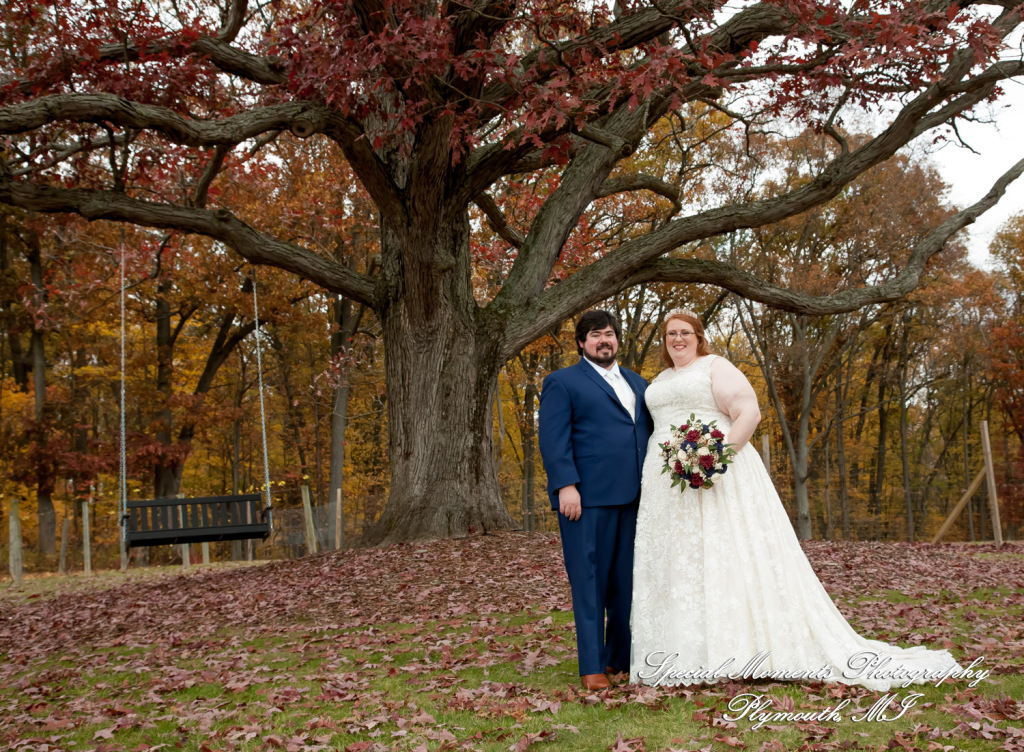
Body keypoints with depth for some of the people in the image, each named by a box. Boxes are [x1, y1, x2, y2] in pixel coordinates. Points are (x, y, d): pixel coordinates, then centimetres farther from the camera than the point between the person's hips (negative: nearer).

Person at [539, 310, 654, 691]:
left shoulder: (638, 383, 23)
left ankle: (622, 658, 18)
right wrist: (566, 485, -16)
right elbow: (553, 438, -5)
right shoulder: (562, 382, 4)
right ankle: (592, 666, 4)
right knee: (590, 581, -2)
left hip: (634, 498, 6)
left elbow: (652, 432, 22)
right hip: (588, 498, -6)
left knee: (629, 581, 8)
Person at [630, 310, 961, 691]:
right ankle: (686, 654, 8)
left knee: (729, 557, -8)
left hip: (718, 473, -7)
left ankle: (744, 647, -4)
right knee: (676, 563, 4)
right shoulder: (660, 380, 20)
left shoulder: (716, 367, -1)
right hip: (669, 484, 7)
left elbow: (748, 413, -10)